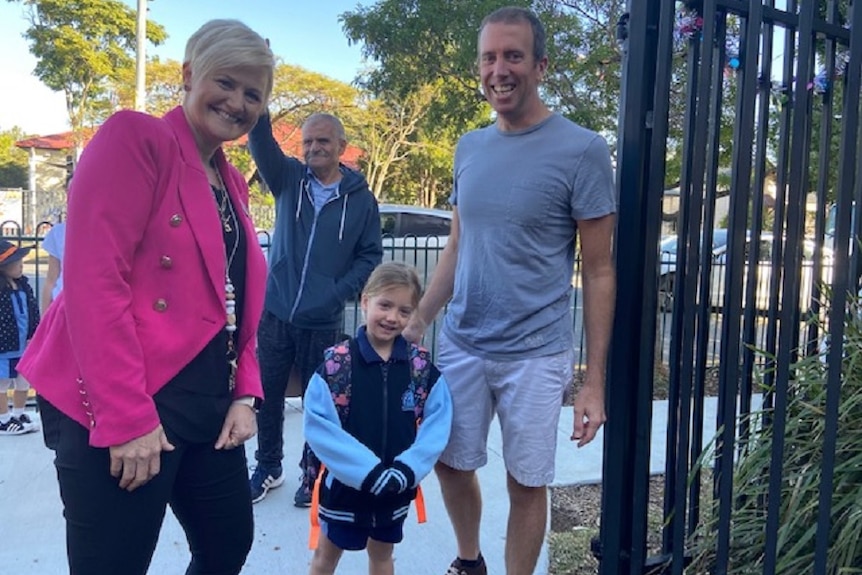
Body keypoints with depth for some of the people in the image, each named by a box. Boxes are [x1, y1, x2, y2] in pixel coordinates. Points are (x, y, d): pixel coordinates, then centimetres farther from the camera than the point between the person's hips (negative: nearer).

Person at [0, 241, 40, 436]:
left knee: (24, 383, 18)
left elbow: (33, 312, 8)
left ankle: (19, 415, 34)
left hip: (23, 345, 7)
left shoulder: (23, 285, 4)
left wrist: (34, 336, 4)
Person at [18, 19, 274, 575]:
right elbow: (93, 280, -18)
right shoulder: (136, 136, -9)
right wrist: (126, 417, -21)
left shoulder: (232, 183, 15)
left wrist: (245, 394, 4)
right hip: (123, 409, -8)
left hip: (208, 404, 9)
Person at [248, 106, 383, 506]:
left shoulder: (361, 198, -2)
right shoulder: (288, 177, 2)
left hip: (323, 322, -1)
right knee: (267, 396, 12)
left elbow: (370, 256, 1)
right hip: (275, 314, 2)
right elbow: (261, 141, -15)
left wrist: (339, 293, -12)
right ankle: (268, 467, 33)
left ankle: (313, 473, 29)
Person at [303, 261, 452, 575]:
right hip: (345, 484, -2)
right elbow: (318, 425, -20)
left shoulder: (423, 367, -7)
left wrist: (406, 471, -21)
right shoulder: (335, 364, -16)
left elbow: (437, 424, -8)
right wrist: (369, 471, -24)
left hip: (396, 488, 2)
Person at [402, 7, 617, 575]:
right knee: (451, 463, 16)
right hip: (460, 345, 5)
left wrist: (595, 381, -10)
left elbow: (599, 270, -7)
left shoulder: (581, 150, -9)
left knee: (526, 483, 9)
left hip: (535, 354, -5)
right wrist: (415, 327, 8)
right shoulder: (469, 147, 6)